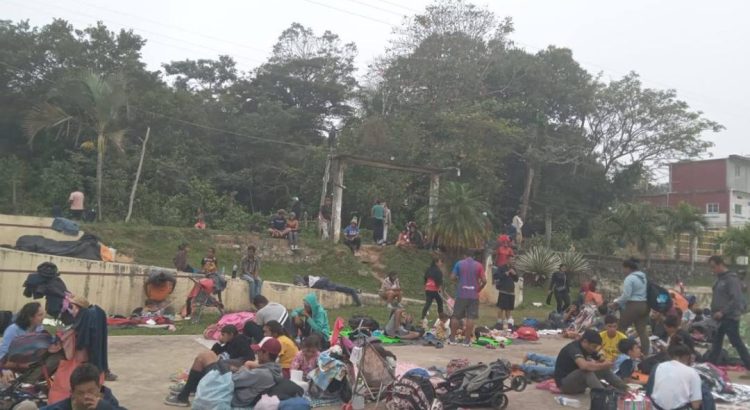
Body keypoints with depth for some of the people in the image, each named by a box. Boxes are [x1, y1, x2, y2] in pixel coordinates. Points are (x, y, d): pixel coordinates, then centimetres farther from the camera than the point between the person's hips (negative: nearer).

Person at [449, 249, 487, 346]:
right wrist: (479, 289, 12)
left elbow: (452, 277, -3)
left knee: (456, 316, 8)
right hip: (474, 295, 0)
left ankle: (452, 338, 11)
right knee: (471, 317, 2)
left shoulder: (459, 263, 1)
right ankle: (467, 340, 2)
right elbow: (484, 281, -4)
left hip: (461, 294, 0)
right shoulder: (478, 265, 2)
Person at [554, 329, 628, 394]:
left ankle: (626, 390, -8)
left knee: (605, 370, -5)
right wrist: (603, 365, -28)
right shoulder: (574, 348, -26)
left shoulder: (589, 349, 2)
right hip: (564, 382, -9)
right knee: (587, 370, -34)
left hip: (578, 380, 9)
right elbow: (584, 366, -42)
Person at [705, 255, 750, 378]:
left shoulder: (731, 279, -14)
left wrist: (723, 312, -22)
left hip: (730, 317, -9)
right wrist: (715, 312, 10)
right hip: (721, 317, 9)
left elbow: (736, 299, -22)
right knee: (716, 343, 13)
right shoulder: (720, 279, 13)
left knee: (737, 343, -5)